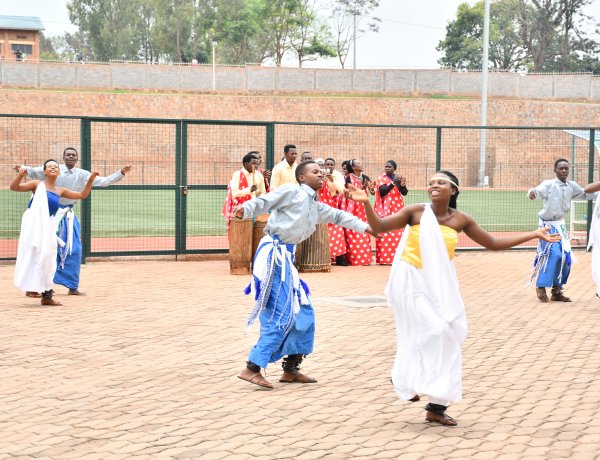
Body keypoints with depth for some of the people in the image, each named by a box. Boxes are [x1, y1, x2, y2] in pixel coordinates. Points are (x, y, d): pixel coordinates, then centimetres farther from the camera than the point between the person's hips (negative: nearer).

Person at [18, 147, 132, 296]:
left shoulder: (82, 175, 3)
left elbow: (104, 181, 3)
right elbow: (34, 172, -13)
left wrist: (121, 173, -6)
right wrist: (24, 169, -35)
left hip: (69, 216, 4)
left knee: (73, 251, 4)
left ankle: (72, 287, 17)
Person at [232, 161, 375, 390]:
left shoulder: (317, 207, 24)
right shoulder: (291, 191, -1)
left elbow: (338, 216, 36)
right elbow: (264, 201, -12)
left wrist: (365, 227, 36)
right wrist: (245, 209, -30)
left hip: (286, 258, 10)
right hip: (273, 253, -10)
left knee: (303, 313, 12)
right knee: (281, 316, -14)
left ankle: (291, 369, 19)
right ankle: (252, 368, -14)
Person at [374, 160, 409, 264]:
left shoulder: (399, 178, 12)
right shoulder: (381, 179, 1)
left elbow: (405, 193, 2)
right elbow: (383, 191, -15)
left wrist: (402, 185, -18)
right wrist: (393, 183, -25)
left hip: (397, 209, 4)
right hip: (385, 209, -4)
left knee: (397, 234, -1)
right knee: (385, 234, -10)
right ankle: (384, 258, -10)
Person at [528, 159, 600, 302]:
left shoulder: (572, 186, 1)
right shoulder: (548, 184, -16)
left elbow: (585, 194, 18)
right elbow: (538, 191, -34)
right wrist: (532, 193, -57)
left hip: (560, 225, 6)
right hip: (548, 224, -6)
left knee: (566, 257, 5)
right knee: (553, 254, -20)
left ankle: (557, 290, 18)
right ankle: (541, 287, -6)